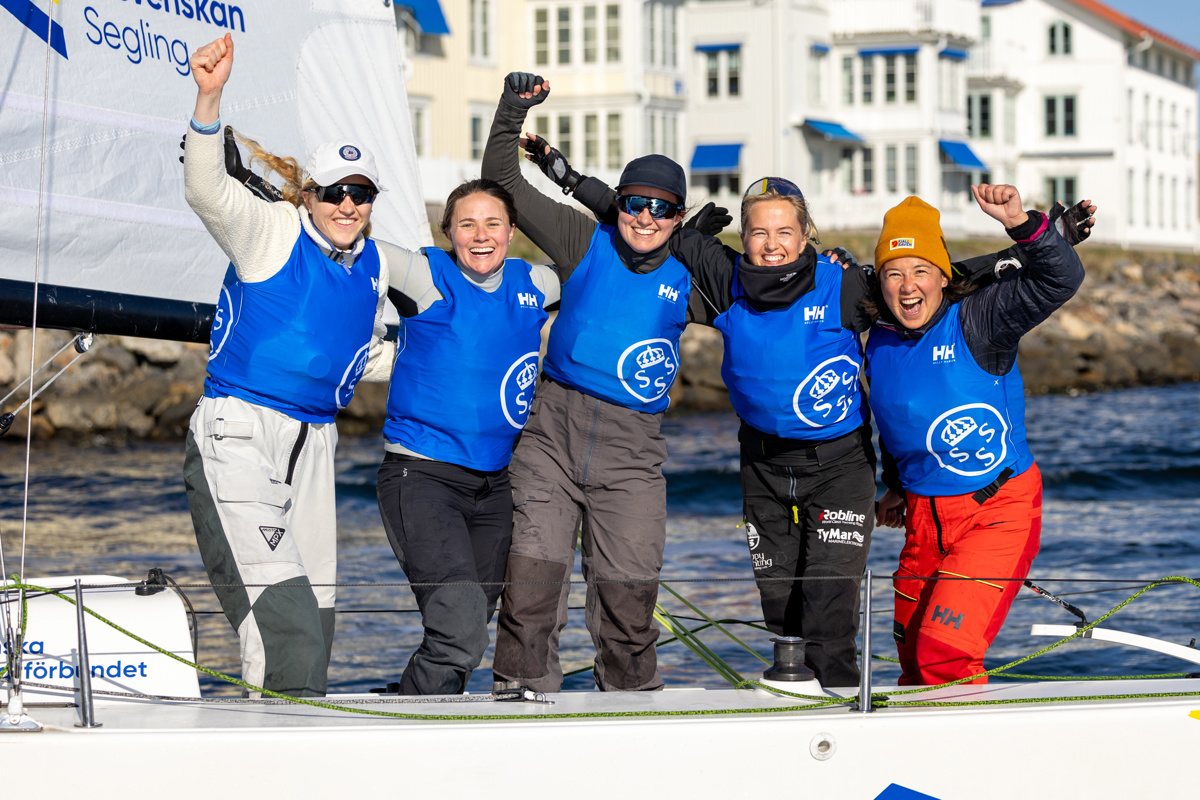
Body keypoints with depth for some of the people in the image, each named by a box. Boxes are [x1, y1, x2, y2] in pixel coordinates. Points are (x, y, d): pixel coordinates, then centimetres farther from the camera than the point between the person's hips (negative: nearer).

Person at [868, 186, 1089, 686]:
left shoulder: (977, 322, -13)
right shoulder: (880, 344, 4)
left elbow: (1059, 280, -27)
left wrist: (1021, 223, -40)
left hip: (998, 512, -6)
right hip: (925, 516, 6)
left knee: (944, 651, -17)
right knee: (915, 657, 16)